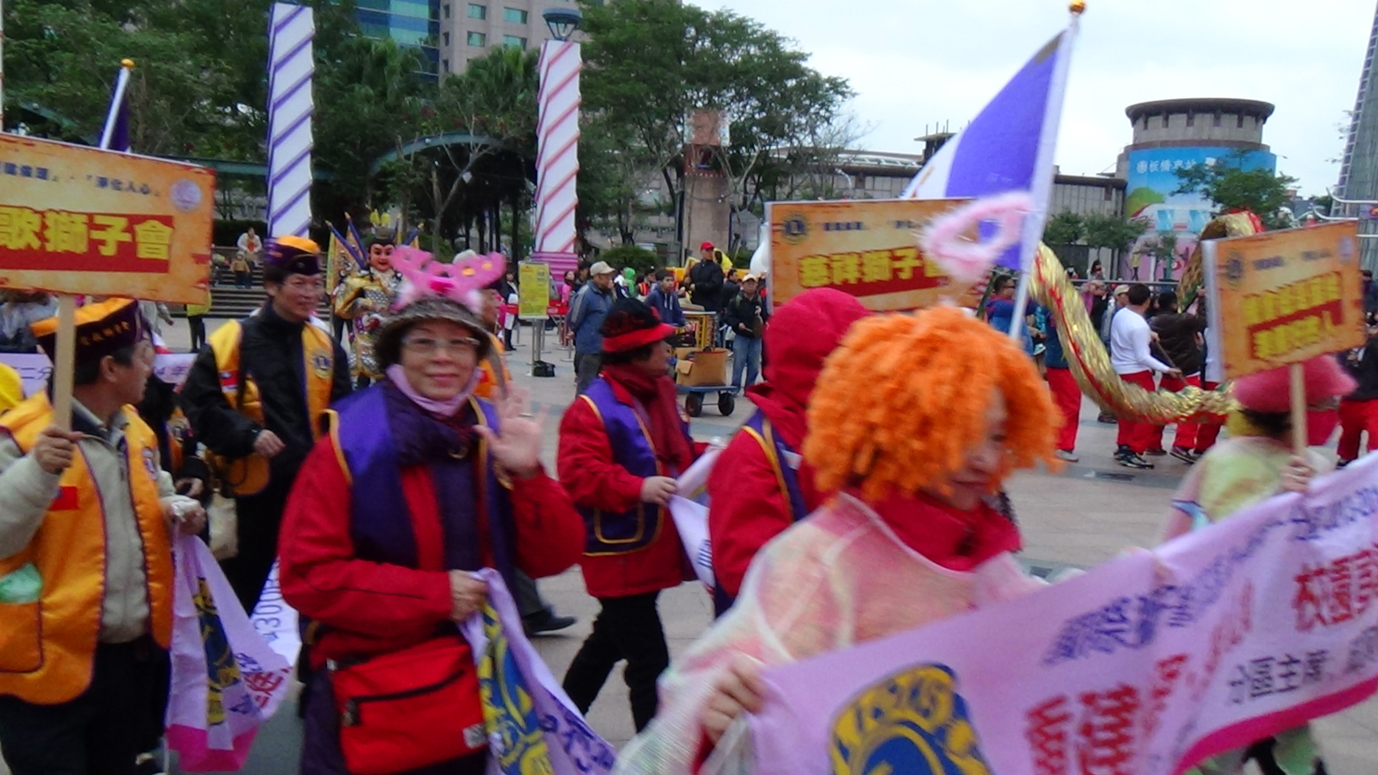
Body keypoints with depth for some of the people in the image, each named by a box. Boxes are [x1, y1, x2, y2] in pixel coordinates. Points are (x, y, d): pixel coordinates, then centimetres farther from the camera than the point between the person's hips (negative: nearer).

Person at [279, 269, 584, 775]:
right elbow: (306, 574, -15)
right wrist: (434, 593, -20)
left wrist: (527, 476, -20)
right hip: (373, 702, -3)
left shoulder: (495, 434, 0)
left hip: (479, 692, 4)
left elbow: (552, 558, -4)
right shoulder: (352, 442, -10)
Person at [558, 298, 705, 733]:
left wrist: (705, 456, 5)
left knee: (610, 640, 24)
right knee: (649, 663, -6)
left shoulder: (660, 391, 11)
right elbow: (580, 476, -24)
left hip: (654, 547, 10)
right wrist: (638, 488, -34)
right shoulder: (592, 408, -17)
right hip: (619, 553, -10)